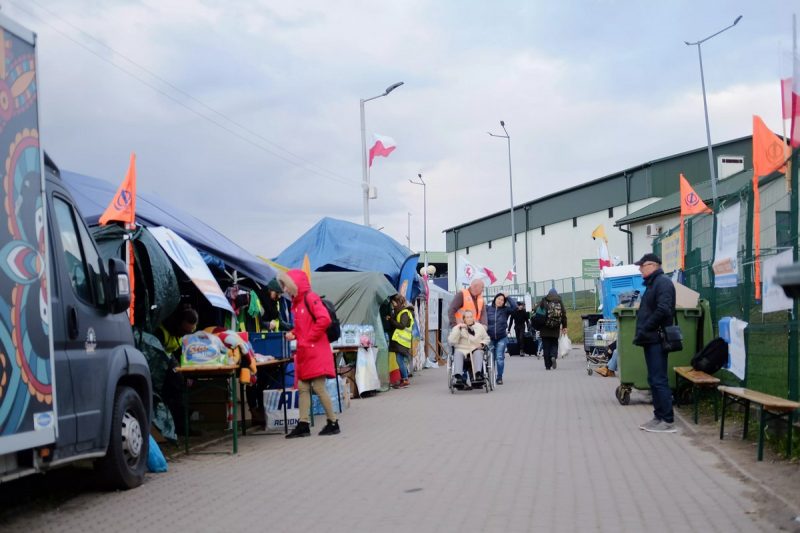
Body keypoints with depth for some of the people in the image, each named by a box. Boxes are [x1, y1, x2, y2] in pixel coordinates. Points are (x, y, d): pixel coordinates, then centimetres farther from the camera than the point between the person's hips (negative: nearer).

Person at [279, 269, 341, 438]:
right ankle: (303, 425, 8)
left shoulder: (310, 298, -11)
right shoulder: (296, 303, 16)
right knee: (302, 387, 6)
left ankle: (333, 422, 4)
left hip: (316, 352, -9)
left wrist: (309, 339, -17)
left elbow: (324, 320, -23)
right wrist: (293, 334, 7)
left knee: (318, 387, -6)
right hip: (303, 353, 9)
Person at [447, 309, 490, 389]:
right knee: (457, 354, -35)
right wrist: (458, 328, -11)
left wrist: (482, 344, 0)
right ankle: (458, 377, -50)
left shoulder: (479, 326, 17)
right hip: (462, 349, -1)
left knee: (478, 353, -35)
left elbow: (487, 339, 23)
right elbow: (451, 341, -3)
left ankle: (478, 374, -53)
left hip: (476, 349, 1)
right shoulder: (458, 328, 10)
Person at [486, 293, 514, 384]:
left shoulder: (505, 310, 1)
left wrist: (508, 297, -9)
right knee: (490, 359, 2)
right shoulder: (488, 310, 2)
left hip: (502, 338, 0)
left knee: (500, 358, -3)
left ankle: (499, 378, 7)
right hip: (490, 338, 0)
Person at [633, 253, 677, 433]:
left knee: (659, 380, -9)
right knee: (654, 380, 12)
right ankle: (659, 417, 18)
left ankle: (667, 420, -6)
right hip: (651, 339, 10)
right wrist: (642, 332, 11)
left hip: (656, 339, -10)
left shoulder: (663, 282, -12)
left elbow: (663, 310, -24)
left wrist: (645, 329, -19)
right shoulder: (652, 283, 19)